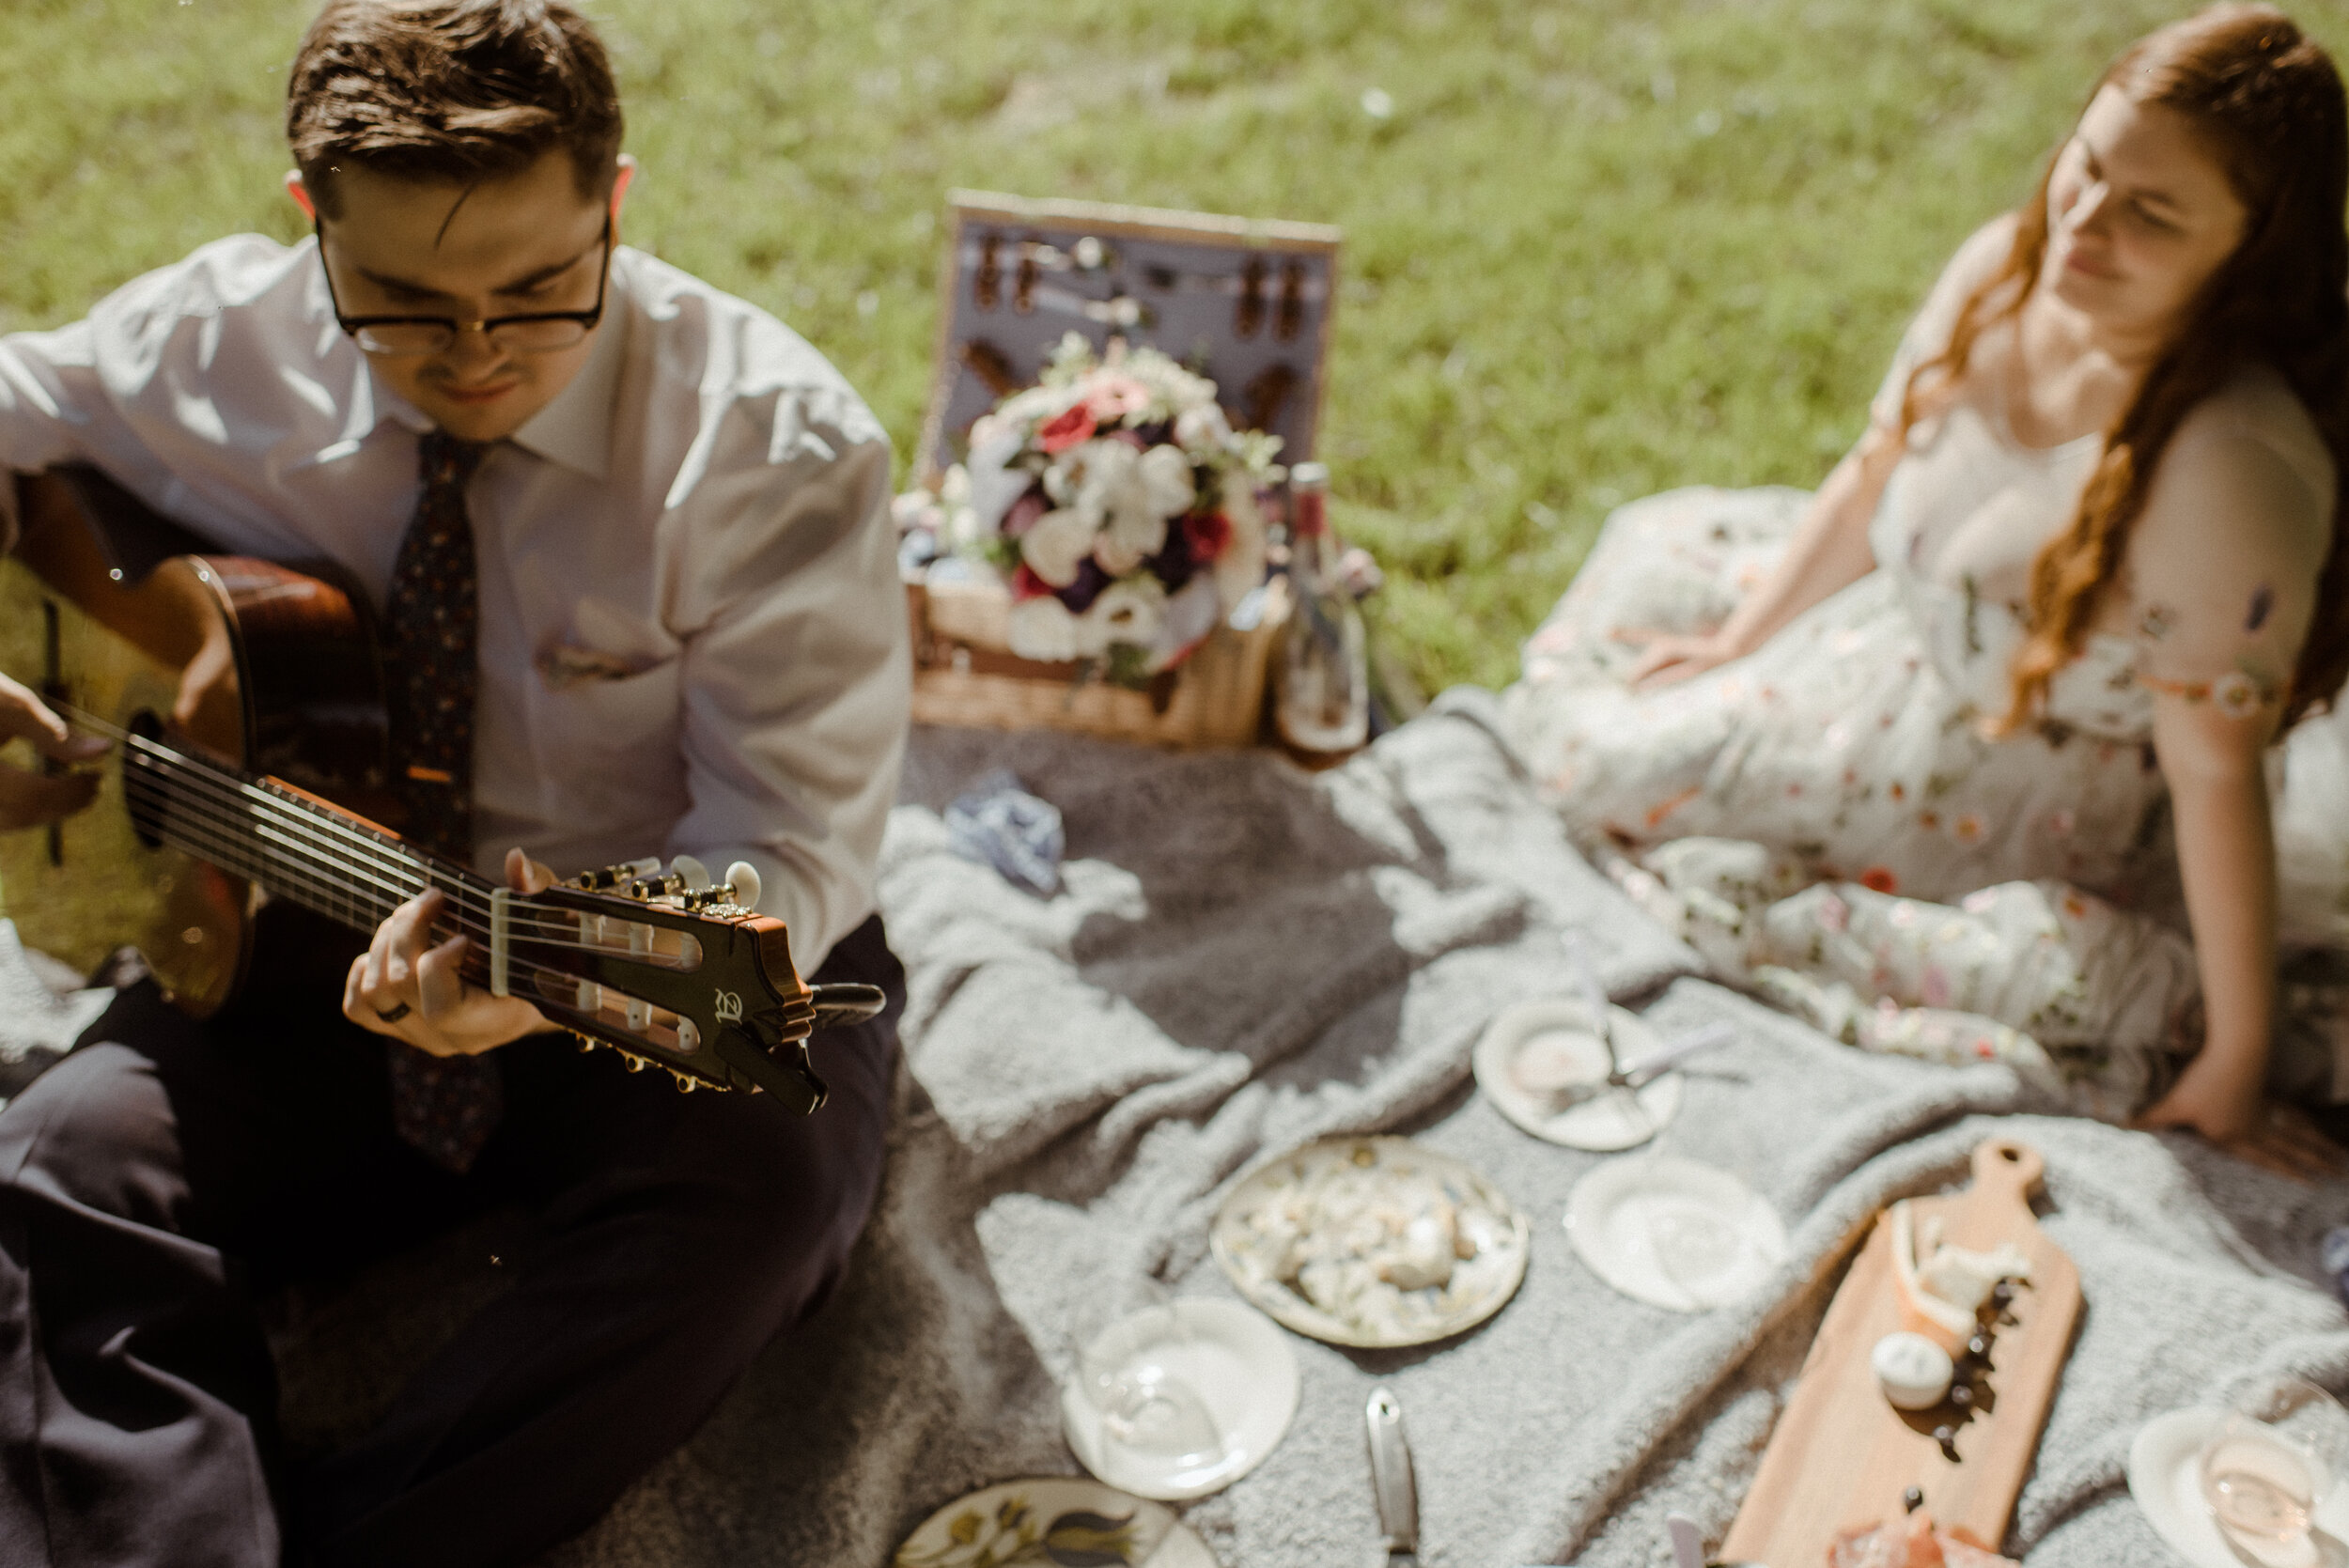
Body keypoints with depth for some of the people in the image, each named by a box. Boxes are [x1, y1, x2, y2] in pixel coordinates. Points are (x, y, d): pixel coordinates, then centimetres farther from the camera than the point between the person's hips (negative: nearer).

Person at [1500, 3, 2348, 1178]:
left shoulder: (2231, 471, -39)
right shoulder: (2008, 268, -17)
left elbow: (2217, 776, -32)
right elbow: (1872, 479, -1)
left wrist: (2238, 1059, -23)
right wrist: (1740, 639, 8)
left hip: (2011, 780, -8)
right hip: (1911, 621, 8)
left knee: (1610, 760, -6)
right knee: (1658, 548, 20)